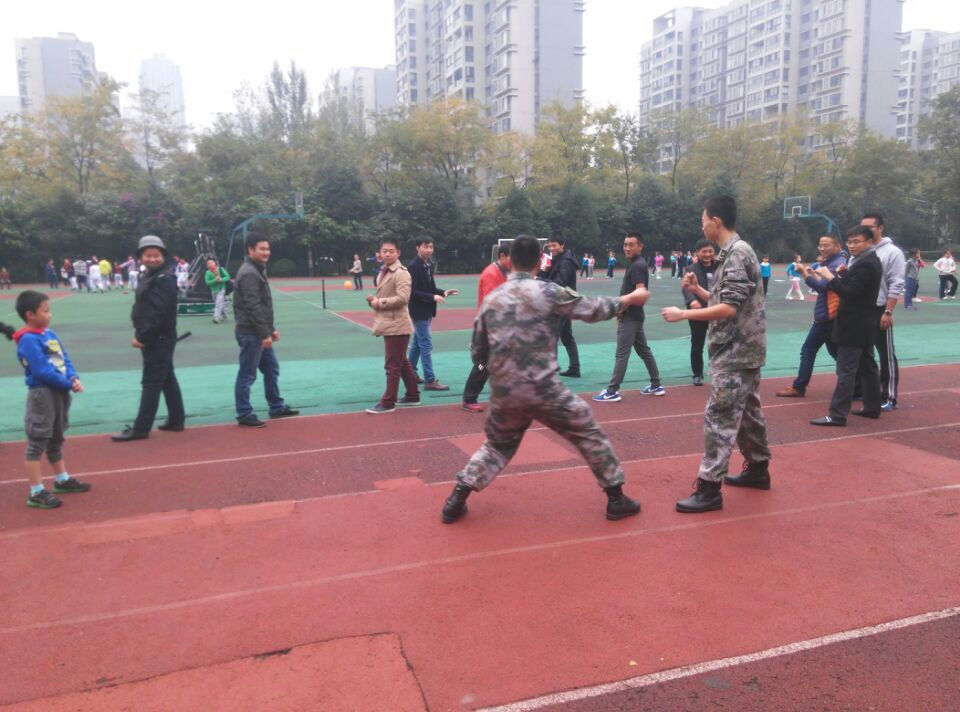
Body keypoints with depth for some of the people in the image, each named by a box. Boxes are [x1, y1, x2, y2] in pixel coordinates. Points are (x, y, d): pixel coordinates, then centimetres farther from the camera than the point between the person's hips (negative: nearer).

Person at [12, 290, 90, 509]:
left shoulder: (50, 334, 9)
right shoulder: (28, 340, -17)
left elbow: (66, 360, 8)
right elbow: (42, 371, -23)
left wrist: (74, 378, -9)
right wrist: (70, 384, -18)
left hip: (59, 392, 9)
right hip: (42, 394, -9)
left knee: (56, 439, 21)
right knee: (37, 443, -2)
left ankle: (62, 480, 36)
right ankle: (36, 493, 3)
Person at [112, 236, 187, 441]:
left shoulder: (164, 279, -16)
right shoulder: (148, 277, 16)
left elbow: (160, 313, -23)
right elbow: (143, 309, 18)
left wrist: (142, 337, -20)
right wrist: (140, 334, 6)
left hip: (159, 339, -10)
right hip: (154, 338, 10)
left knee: (151, 382, -6)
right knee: (167, 379, 14)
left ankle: (141, 428, -1)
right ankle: (176, 420, 23)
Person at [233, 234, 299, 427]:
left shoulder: (258, 270, 16)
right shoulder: (249, 273, -17)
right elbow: (253, 307, -23)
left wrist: (271, 329, 20)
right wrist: (265, 333, -22)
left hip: (260, 333, 10)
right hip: (251, 333, -10)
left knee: (272, 369, 17)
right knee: (247, 374, -2)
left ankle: (277, 407, 26)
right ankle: (244, 415, 6)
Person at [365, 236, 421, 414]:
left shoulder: (401, 273, -14)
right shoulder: (383, 272, 14)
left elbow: (402, 298, -25)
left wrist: (379, 302, -17)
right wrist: (373, 299, 2)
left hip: (397, 325, -10)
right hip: (389, 324, 10)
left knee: (392, 365, -4)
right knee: (402, 362, 17)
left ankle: (388, 402, 2)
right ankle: (412, 396, 27)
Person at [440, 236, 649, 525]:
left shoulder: (491, 299, 6)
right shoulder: (549, 292, -6)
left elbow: (477, 354, 11)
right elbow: (593, 309, 4)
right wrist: (630, 298, 20)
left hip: (503, 392, 4)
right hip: (543, 389, -4)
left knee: (497, 446, 25)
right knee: (590, 434, 14)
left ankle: (455, 501, 18)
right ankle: (617, 500, 19)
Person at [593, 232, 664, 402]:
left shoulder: (637, 266, -16)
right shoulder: (633, 263, 14)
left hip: (630, 316, -10)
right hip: (633, 315, 10)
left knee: (622, 353, -7)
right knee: (644, 350, 15)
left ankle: (612, 391, -4)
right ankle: (656, 385, 23)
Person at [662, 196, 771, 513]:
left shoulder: (737, 254, -18)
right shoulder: (732, 253, 13)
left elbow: (729, 309, -24)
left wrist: (683, 314, -20)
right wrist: (698, 290, 4)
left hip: (735, 353, -10)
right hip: (742, 350, 10)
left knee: (719, 417, -9)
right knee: (747, 411, 19)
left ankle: (709, 488, -5)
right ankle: (758, 469, 33)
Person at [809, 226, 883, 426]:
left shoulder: (865, 265, -17)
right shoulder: (871, 262, 15)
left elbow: (850, 294, -23)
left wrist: (831, 277, -22)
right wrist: (843, 275, 3)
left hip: (854, 325, -11)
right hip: (865, 324, 11)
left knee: (846, 370, -10)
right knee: (867, 366, 16)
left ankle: (837, 415, -10)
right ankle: (872, 407, 25)